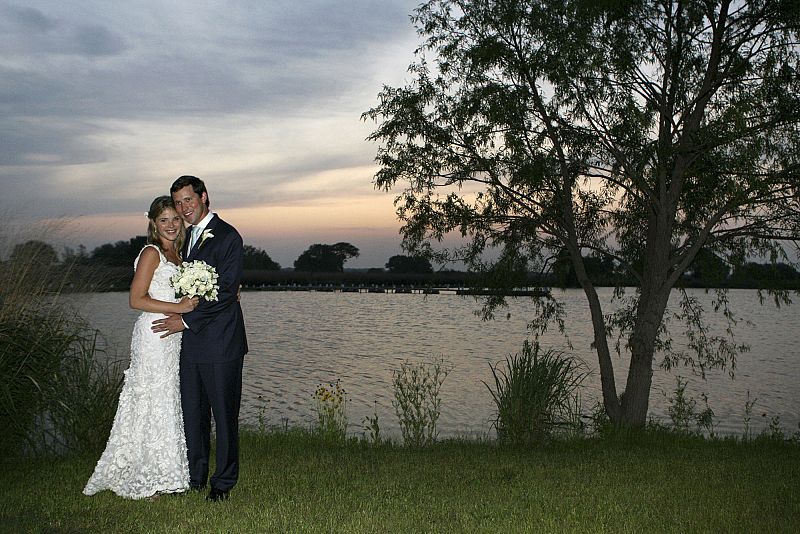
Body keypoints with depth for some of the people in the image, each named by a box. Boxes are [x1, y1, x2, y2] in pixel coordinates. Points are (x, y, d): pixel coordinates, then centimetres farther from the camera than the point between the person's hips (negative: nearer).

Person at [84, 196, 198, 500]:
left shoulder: (175, 255, 15)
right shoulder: (151, 253, -10)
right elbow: (136, 300, -16)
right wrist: (178, 308, -18)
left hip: (171, 337, 8)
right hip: (153, 335, -8)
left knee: (166, 403, 12)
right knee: (153, 403, -2)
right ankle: (144, 482, 9)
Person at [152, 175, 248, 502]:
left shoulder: (227, 237, -11)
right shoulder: (187, 237, 16)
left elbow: (226, 293, -16)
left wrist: (187, 320, -14)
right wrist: (178, 317, 7)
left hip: (220, 342, -8)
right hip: (191, 341, 8)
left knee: (224, 413, 4)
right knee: (192, 412, 13)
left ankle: (224, 482, 16)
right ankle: (194, 478, 26)